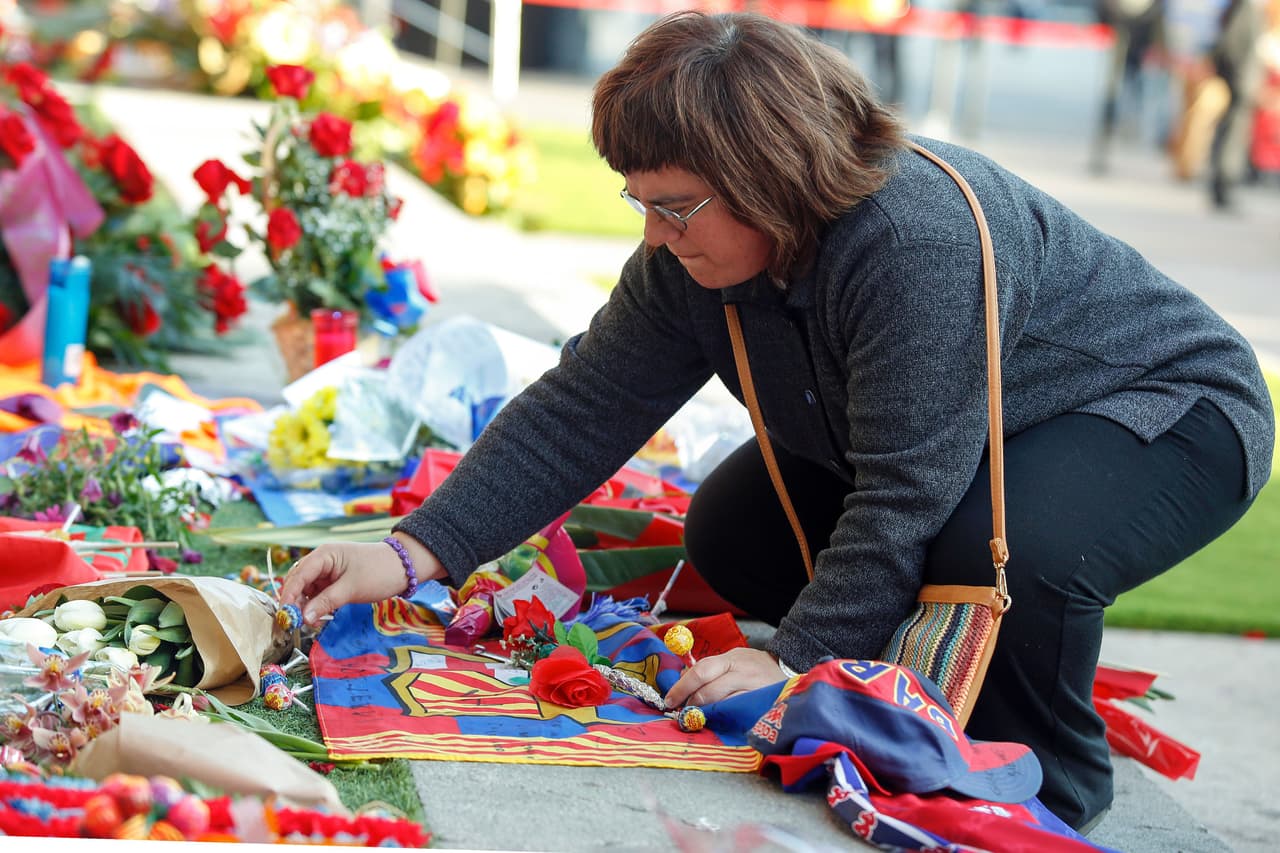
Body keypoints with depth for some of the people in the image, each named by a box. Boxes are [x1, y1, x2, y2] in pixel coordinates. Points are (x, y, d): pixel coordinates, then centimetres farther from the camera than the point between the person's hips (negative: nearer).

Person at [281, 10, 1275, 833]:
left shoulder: (920, 241, -39)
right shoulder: (690, 260, -14)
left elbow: (905, 498, -36)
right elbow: (579, 411, -13)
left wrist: (794, 661, -33)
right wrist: (412, 553, -21)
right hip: (941, 433, 8)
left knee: (1003, 551, -38)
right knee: (731, 538, -2)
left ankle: (1053, 788, -6)